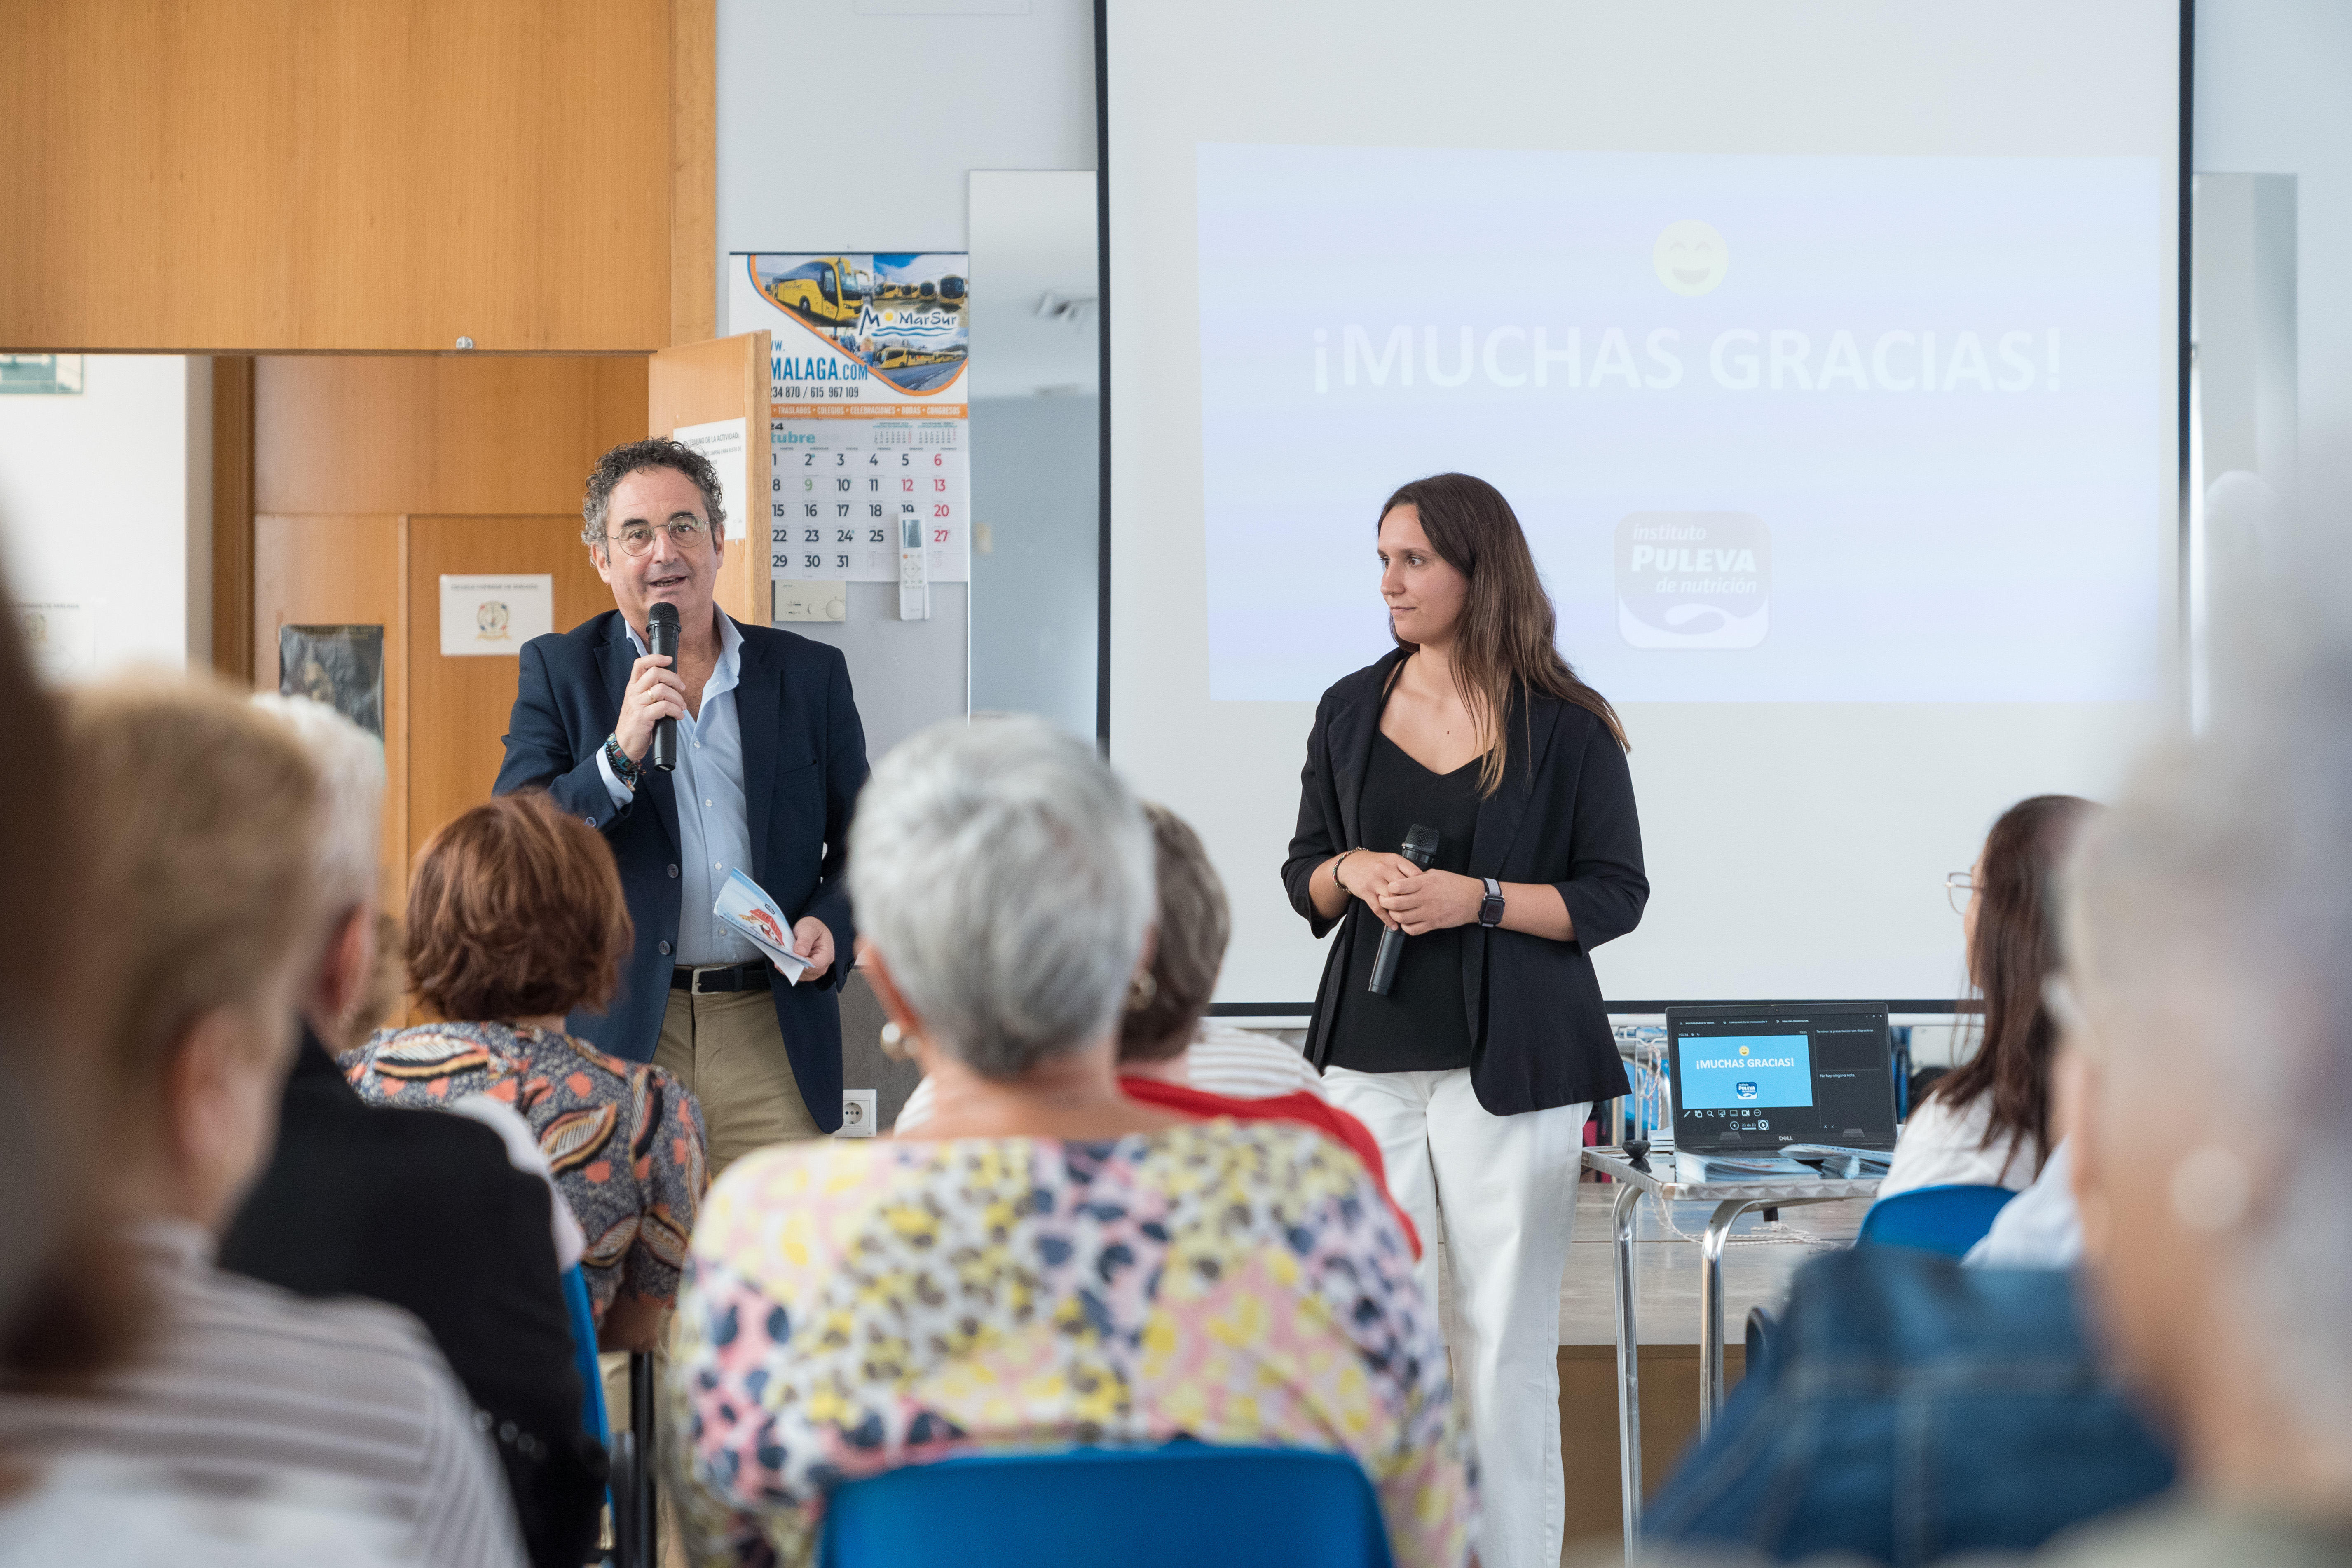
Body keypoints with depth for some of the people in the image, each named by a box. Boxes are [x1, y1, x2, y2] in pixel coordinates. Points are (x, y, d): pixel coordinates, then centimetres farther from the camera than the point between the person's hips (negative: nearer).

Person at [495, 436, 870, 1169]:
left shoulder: (810, 675, 11)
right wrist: (621, 753, -15)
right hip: (620, 1039, -1)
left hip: (772, 1040, 1)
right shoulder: (559, 671, 7)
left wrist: (830, 923, -4)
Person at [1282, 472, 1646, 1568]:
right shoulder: (1350, 711, 11)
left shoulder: (1565, 725, -1)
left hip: (1510, 1064, -3)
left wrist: (1478, 899, -14)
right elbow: (1303, 876, 16)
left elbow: (1615, 894, -1)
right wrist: (1351, 874, -7)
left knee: (1505, 1334, -1)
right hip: (1369, 1056, 4)